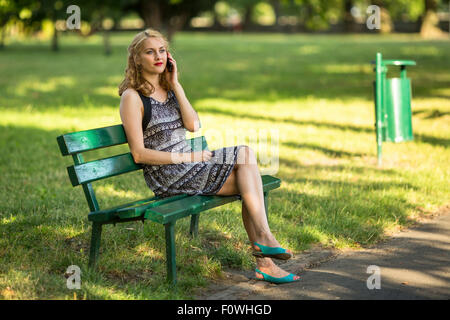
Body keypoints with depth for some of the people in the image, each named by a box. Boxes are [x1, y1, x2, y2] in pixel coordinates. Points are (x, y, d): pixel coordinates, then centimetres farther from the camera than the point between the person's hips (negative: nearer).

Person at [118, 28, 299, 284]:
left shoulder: (169, 89, 17)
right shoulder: (133, 96, -6)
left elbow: (194, 126, 1)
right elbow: (139, 154, -12)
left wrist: (176, 85, -3)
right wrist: (186, 156, -16)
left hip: (189, 166, 7)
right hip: (166, 176, -7)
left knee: (247, 185, -17)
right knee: (245, 153, -17)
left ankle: (264, 262, -18)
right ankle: (265, 238, -19)